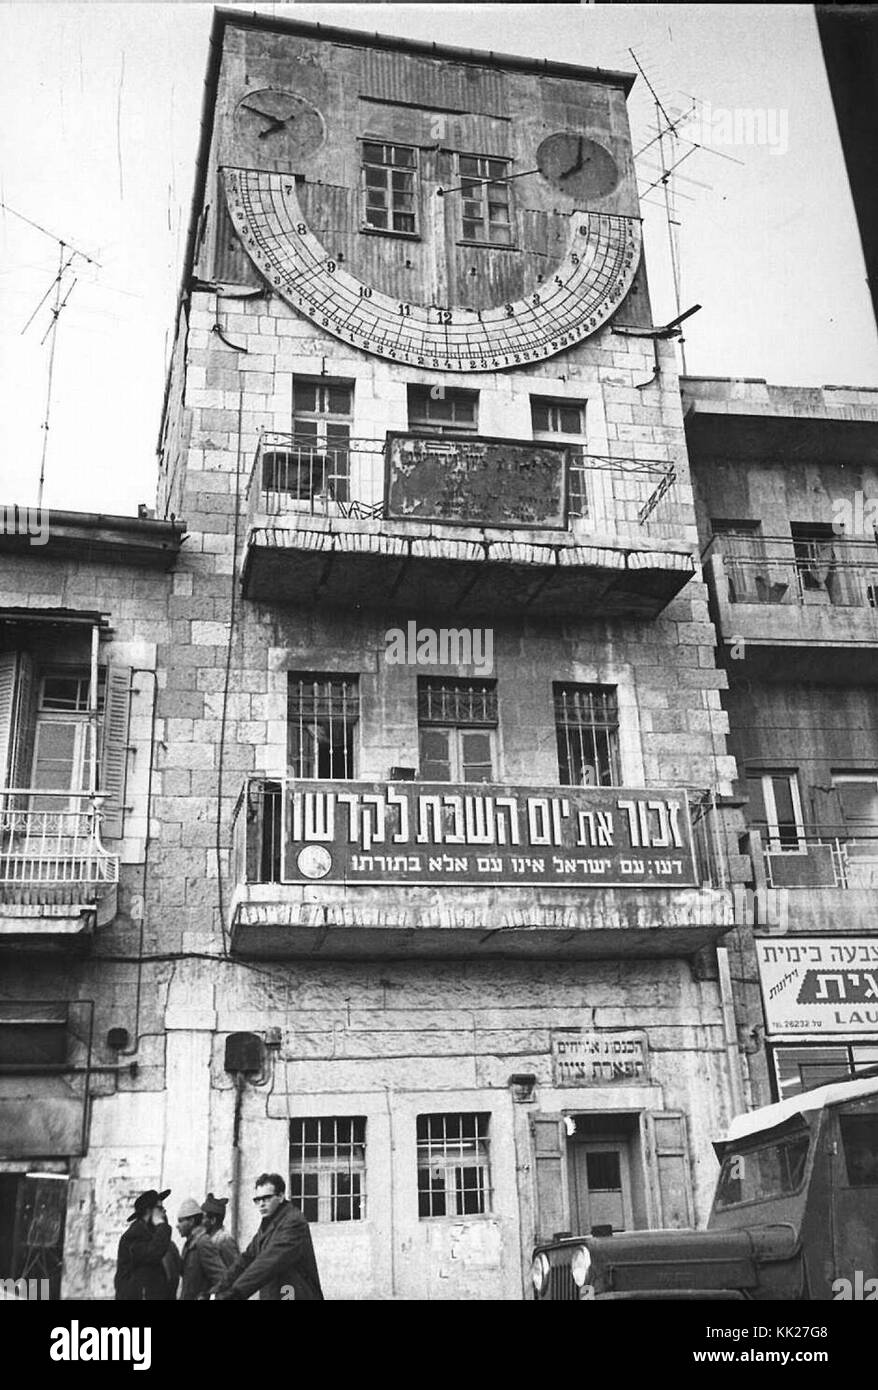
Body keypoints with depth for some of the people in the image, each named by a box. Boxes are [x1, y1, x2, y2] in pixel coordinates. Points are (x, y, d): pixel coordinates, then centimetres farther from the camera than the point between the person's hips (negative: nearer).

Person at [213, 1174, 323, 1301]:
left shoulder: (294, 1222, -15)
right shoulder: (266, 1225, 15)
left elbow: (271, 1262, -26)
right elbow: (247, 1257, 11)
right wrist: (219, 1291, 0)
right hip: (270, 1295, 8)